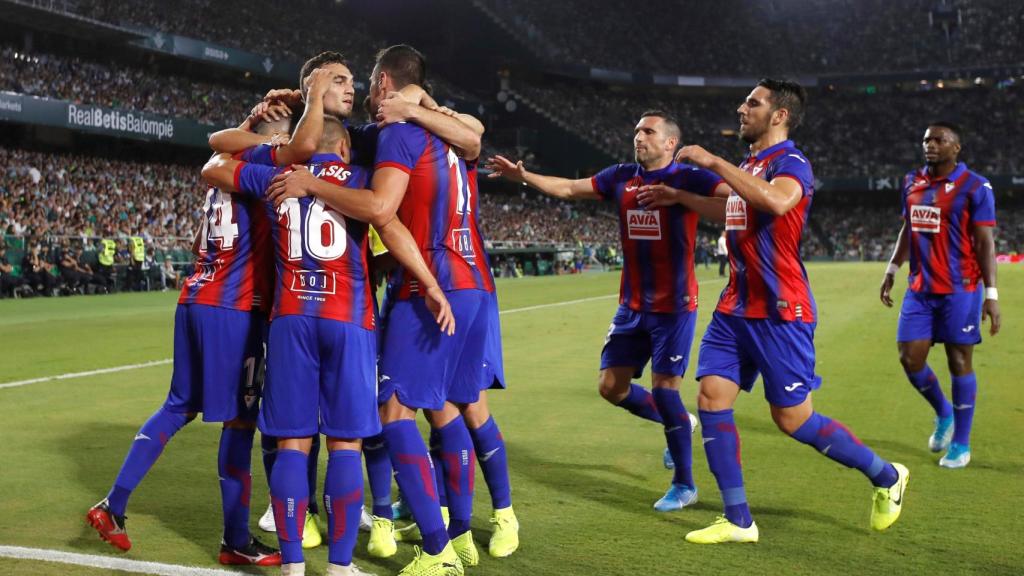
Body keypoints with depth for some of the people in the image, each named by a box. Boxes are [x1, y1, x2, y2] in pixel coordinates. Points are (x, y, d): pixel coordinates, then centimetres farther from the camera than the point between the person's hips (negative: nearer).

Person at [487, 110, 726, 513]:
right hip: (632, 306, 6)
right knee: (611, 386, 6)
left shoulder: (688, 179, -11)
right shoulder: (621, 177, 6)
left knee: (664, 389, -7)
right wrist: (523, 175, 8)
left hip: (674, 306, -6)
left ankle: (684, 485, 11)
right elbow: (568, 189, 15)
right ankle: (677, 423, 33)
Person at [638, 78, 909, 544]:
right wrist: (680, 197, 32)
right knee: (712, 399, -1)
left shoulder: (790, 162, -12)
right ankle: (738, 521, 7)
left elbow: (775, 201, -36)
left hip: (779, 312, -8)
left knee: (793, 419, -2)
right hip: (735, 308, 8)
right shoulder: (749, 165, 16)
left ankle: (887, 477, 21)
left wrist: (713, 162, -30)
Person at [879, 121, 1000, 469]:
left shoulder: (974, 187, -7)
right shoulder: (912, 182, 10)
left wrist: (991, 295, -15)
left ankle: (961, 445, 14)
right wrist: (891, 271, 19)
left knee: (959, 362, 1)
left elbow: (985, 243, -10)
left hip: (959, 289, -5)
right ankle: (943, 413, 31)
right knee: (910, 359, 2)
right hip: (920, 288, 5)